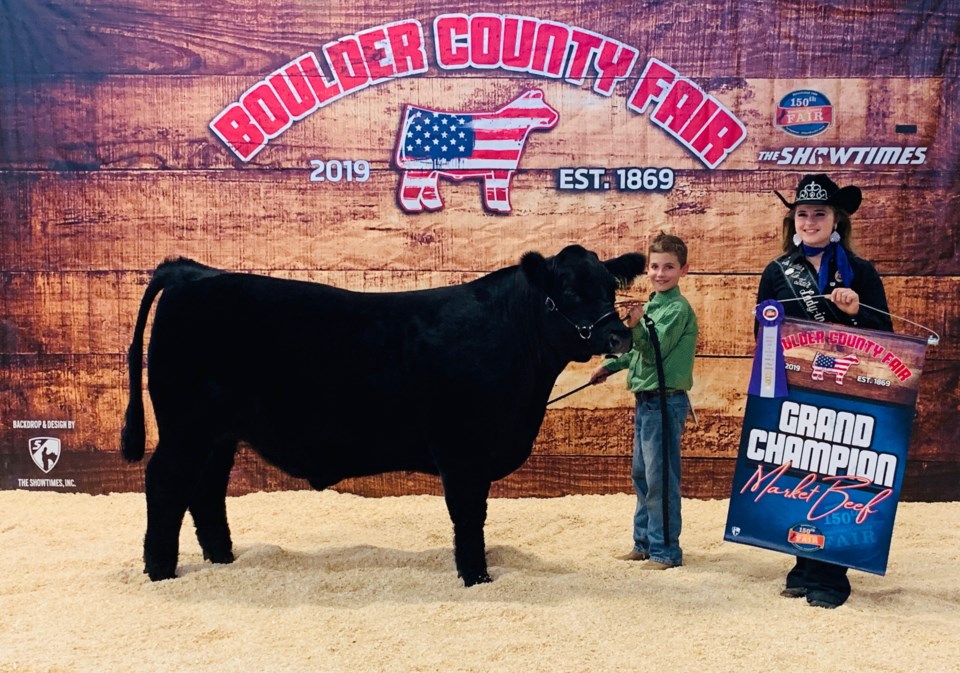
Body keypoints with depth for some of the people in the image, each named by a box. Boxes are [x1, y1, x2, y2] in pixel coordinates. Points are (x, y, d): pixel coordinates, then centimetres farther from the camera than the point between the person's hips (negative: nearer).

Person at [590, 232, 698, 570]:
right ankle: (644, 543, 27)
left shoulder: (678, 308, -12)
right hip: (645, 402, 9)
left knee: (660, 479, -4)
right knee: (641, 476, 16)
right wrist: (610, 365, 27)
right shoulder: (651, 305, 13)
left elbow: (656, 350, -20)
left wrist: (635, 325, -32)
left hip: (665, 403, -9)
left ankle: (665, 551, 6)